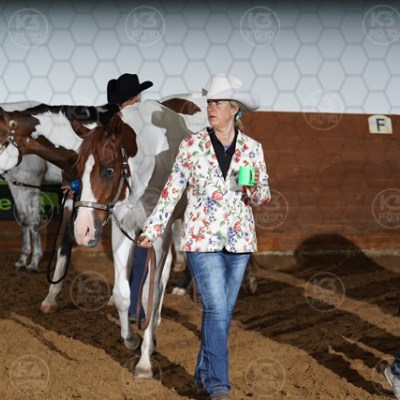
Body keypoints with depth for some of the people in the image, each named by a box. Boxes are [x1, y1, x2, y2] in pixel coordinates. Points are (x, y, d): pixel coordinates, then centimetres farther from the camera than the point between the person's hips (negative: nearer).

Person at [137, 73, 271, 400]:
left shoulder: (252, 148, 3)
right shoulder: (192, 145, -2)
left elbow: (263, 199, 8)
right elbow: (173, 189, 3)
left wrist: (254, 188, -15)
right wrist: (152, 229, -1)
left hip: (239, 239, 3)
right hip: (202, 238, -3)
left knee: (223, 311, 9)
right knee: (217, 309, -11)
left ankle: (205, 373, 26)